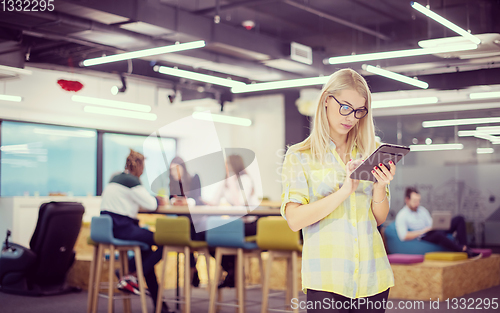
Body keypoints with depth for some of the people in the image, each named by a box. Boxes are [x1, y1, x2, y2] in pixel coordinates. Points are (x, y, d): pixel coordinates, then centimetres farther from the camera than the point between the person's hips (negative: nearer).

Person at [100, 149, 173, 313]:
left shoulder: (116, 178, 18)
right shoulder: (131, 181, -11)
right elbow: (150, 204, -10)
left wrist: (153, 201, 17)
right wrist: (158, 201, 10)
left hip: (107, 225, 10)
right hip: (121, 227, -10)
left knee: (146, 249, 18)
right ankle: (130, 277, -2)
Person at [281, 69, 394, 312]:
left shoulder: (371, 151, 12)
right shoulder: (299, 156, 1)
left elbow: (380, 219, 11)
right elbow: (294, 219, -11)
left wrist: (380, 187, -9)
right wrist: (344, 192, -19)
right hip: (327, 276, -3)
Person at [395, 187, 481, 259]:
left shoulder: (422, 210, 19)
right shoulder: (401, 216, -4)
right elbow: (403, 236, -16)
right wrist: (422, 231, -16)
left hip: (435, 232, 8)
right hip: (423, 237, -8)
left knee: (459, 219, 0)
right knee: (438, 235, -42)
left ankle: (463, 246, -18)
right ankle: (465, 251, -32)